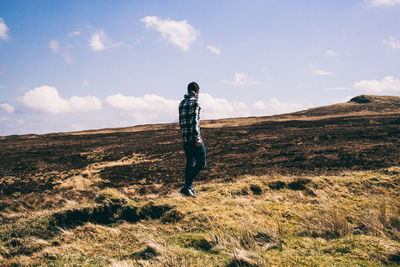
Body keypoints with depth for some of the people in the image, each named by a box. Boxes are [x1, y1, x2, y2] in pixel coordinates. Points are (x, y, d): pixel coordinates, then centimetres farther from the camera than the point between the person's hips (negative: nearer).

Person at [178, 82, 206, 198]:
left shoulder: (182, 103, 17)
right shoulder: (195, 101, -7)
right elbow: (194, 121, -16)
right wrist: (197, 138, -19)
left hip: (185, 138, 8)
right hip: (194, 137, -8)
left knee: (189, 164, 14)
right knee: (201, 163, -5)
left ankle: (190, 189, 16)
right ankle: (187, 187, -14)